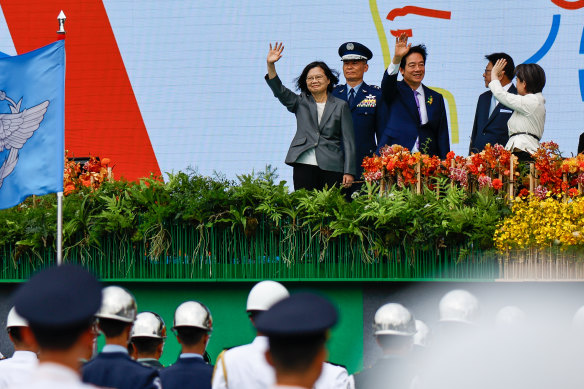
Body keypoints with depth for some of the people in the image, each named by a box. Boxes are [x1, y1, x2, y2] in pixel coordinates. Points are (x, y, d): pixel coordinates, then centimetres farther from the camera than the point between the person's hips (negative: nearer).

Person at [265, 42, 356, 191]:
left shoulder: (340, 106, 11)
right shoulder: (300, 102, 15)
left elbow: (348, 141, 7)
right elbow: (279, 91, 1)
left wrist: (349, 172, -1)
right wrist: (270, 65, -14)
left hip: (331, 167, -1)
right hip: (304, 165, 1)